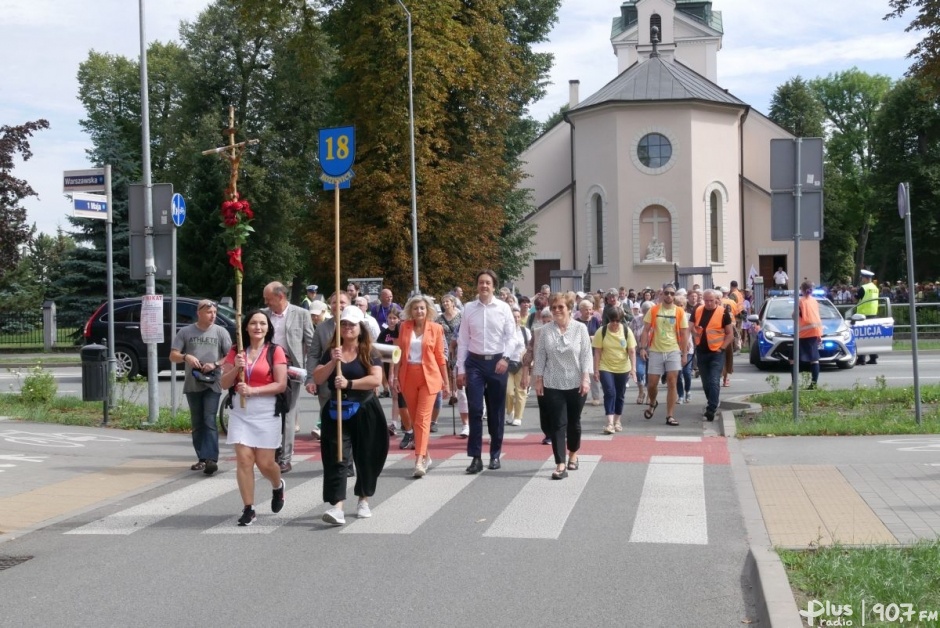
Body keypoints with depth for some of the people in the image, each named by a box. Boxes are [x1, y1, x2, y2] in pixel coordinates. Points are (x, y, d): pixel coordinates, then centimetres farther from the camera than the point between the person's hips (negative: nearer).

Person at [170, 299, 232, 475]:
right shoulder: (185, 332, 7)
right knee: (197, 424, 8)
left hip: (212, 384, -3)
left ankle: (211, 459, -18)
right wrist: (186, 357, -16)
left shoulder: (220, 332, 4)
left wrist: (215, 364, -15)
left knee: (209, 421, -12)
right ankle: (202, 458, 16)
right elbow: (173, 356, 6)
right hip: (192, 385, 3)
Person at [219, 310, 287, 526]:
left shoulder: (275, 351, -2)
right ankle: (248, 509, 3)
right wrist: (236, 368, -12)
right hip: (240, 411, 3)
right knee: (243, 459, -5)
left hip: (266, 412, -3)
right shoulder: (236, 351, 8)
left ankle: (278, 486, 35)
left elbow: (281, 385, -9)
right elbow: (224, 383, 6)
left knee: (265, 463, 1)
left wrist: (253, 390, -17)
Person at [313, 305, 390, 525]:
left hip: (365, 412, -1)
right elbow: (317, 379, 0)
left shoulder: (369, 353, -1)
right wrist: (333, 362, -15)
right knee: (336, 458, -9)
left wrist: (349, 383, -24)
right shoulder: (331, 352, 8)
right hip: (337, 412, 2)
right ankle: (337, 506, -16)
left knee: (365, 457, 9)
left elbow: (376, 379, -15)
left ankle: (364, 500, 27)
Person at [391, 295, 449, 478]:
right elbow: (399, 353, 9)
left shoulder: (435, 328, 0)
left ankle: (419, 461, -17)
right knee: (415, 419, 10)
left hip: (428, 377, -3)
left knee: (423, 419, -11)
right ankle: (425, 456, 24)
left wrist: (446, 382, 2)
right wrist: (395, 377, 3)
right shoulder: (404, 327, 6)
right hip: (408, 376, 3)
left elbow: (440, 357, 2)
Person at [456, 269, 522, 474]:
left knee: (496, 410, 8)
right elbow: (462, 340, 4)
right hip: (474, 362, 0)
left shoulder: (503, 308, -1)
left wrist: (505, 358, -16)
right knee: (475, 409, -5)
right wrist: (460, 369, 0)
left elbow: (511, 336, 0)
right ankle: (476, 457, -1)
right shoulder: (468, 308, 3)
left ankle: (495, 454, 20)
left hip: (498, 361, 0)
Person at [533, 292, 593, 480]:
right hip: (553, 385, 0)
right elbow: (540, 356, 4)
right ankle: (560, 465, -6)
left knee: (574, 422, 12)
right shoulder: (545, 331, 1)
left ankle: (573, 455, 34)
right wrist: (538, 380, 0)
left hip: (576, 384, 0)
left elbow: (586, 355, -3)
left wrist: (586, 379, -9)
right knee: (557, 424, -4)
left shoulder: (580, 329, -2)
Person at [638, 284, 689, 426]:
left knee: (672, 383, -3)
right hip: (655, 351, 0)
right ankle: (653, 403, 35)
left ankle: (670, 416, 2)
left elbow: (684, 334, 2)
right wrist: (643, 347, -9)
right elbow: (646, 330, 1)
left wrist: (684, 353, -1)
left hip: (673, 351, 0)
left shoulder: (680, 312, 0)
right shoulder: (653, 310, 0)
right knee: (652, 383, 3)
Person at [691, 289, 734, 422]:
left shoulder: (723, 312, -8)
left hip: (716, 352, -5)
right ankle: (712, 402, 34)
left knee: (714, 382, -11)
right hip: (701, 351, 5)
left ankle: (711, 410, -13)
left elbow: (730, 334, -4)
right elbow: (692, 327, 15)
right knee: (706, 381, 15)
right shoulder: (697, 311, 2)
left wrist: (721, 348, -11)